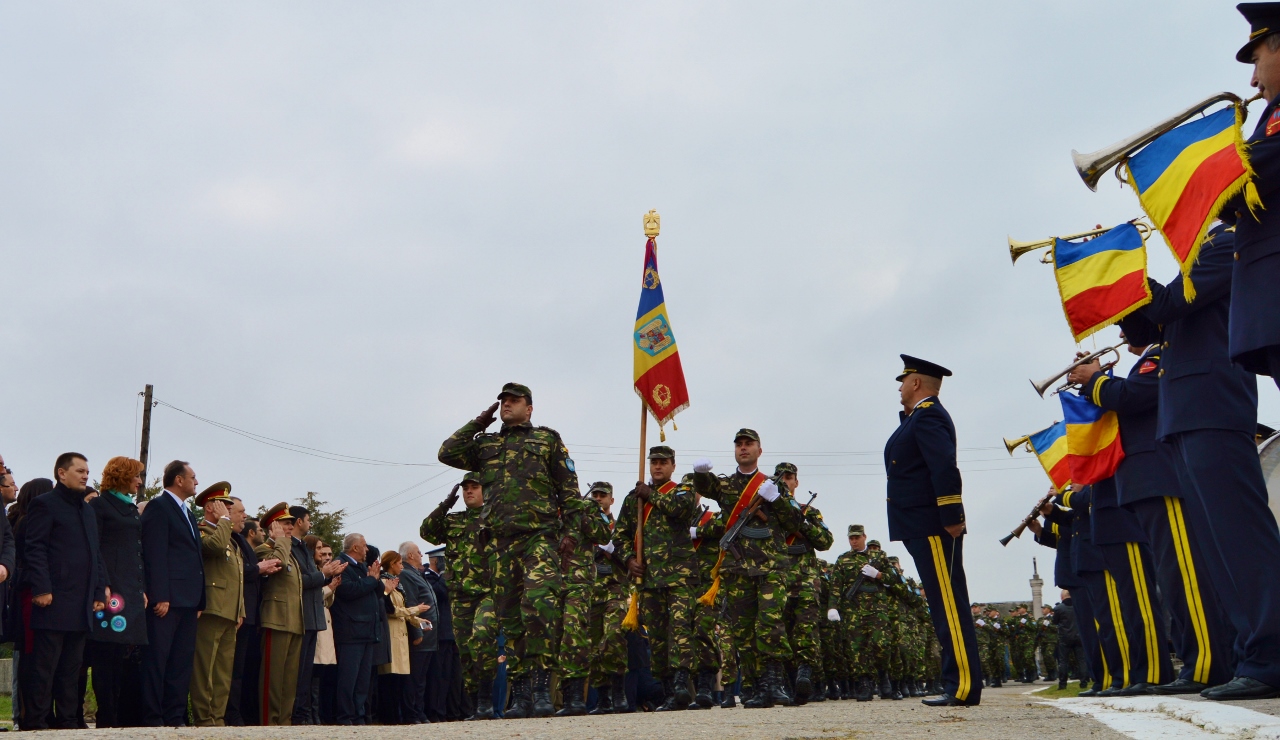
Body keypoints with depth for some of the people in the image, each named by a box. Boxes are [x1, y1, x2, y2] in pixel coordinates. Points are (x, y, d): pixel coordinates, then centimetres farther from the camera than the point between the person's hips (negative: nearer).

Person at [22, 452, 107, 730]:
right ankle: (35, 725, 0)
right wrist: (41, 589, -18)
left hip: (82, 606, 7)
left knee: (71, 670, 10)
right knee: (44, 668, -4)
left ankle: (68, 723, 15)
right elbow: (35, 549, -10)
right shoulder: (45, 504, -1)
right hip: (55, 602, -7)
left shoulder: (87, 510, 22)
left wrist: (99, 592, 12)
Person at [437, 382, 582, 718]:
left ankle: (541, 687, -17)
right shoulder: (486, 445, 21)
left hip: (541, 538, -4)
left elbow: (569, 489, 7)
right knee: (511, 619, 4)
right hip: (502, 542, 4)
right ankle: (520, 695, 9)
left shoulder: (548, 439, 12)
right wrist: (479, 423, 12)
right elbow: (447, 453, 7)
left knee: (538, 608, -22)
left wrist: (570, 530, -3)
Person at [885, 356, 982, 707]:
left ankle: (965, 687, -9)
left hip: (932, 529, -11)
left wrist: (951, 518, -25)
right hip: (923, 529, 11)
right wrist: (907, 413, 18)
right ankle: (959, 684, 13)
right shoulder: (918, 417, 22)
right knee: (946, 607, 10)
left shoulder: (928, 415, -11)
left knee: (949, 606, -10)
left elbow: (945, 467, -21)